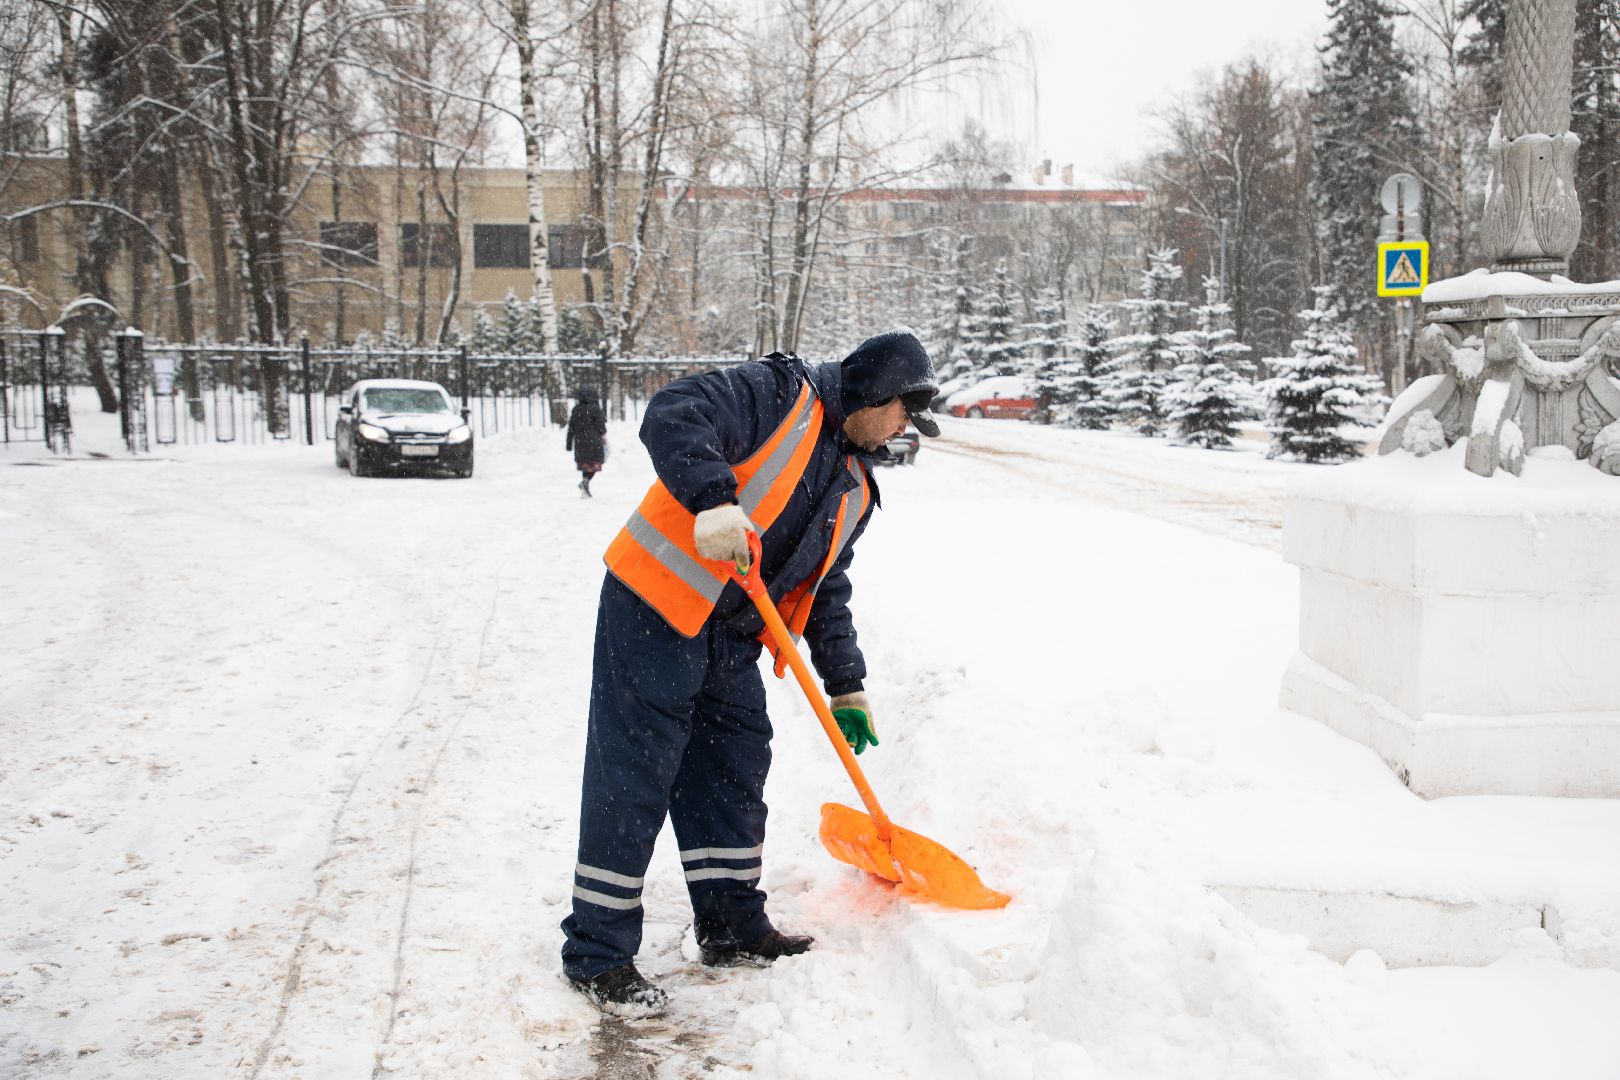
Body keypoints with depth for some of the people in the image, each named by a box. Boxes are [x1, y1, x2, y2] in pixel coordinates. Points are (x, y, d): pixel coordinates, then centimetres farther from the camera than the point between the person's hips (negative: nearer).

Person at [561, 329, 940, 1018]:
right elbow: (672, 416, -22)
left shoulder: (855, 489, 17)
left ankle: (732, 924, 30)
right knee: (631, 779, -4)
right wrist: (714, 500, -36)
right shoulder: (779, 395, -8)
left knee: (735, 773, 14)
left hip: (730, 639, 9)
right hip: (655, 607, -9)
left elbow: (826, 588, 23)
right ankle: (598, 954, 5)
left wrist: (846, 684, 18)